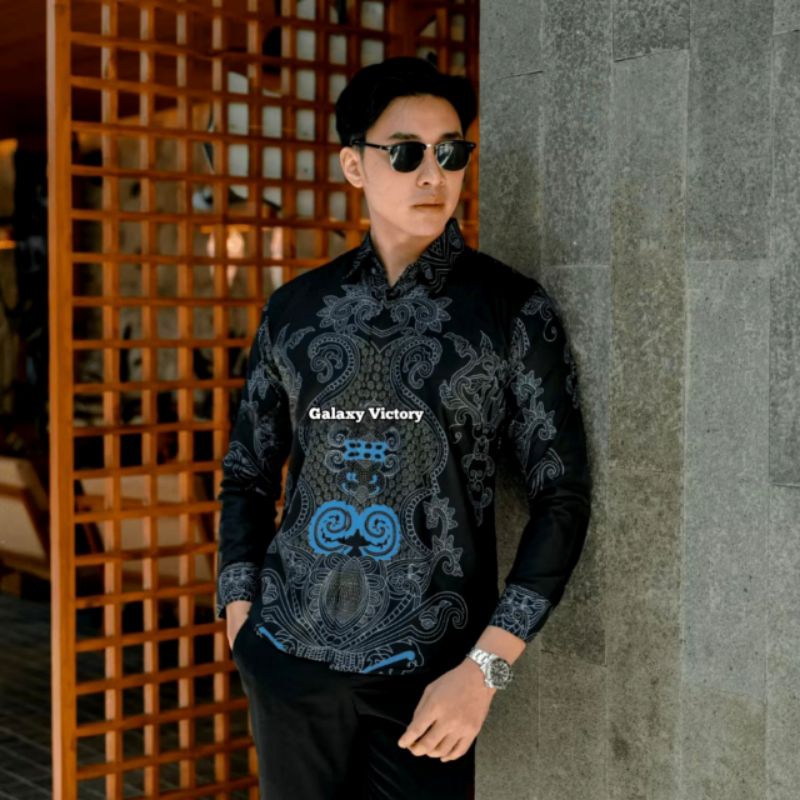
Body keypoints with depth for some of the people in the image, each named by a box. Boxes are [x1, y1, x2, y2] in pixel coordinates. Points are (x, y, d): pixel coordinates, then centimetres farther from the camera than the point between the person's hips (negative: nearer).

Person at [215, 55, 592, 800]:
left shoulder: (512, 309, -3)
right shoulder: (297, 308, 5)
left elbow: (561, 494, -5)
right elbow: (248, 473, 12)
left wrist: (486, 668, -11)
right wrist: (239, 623, 4)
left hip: (427, 673, -2)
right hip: (288, 658, 3)